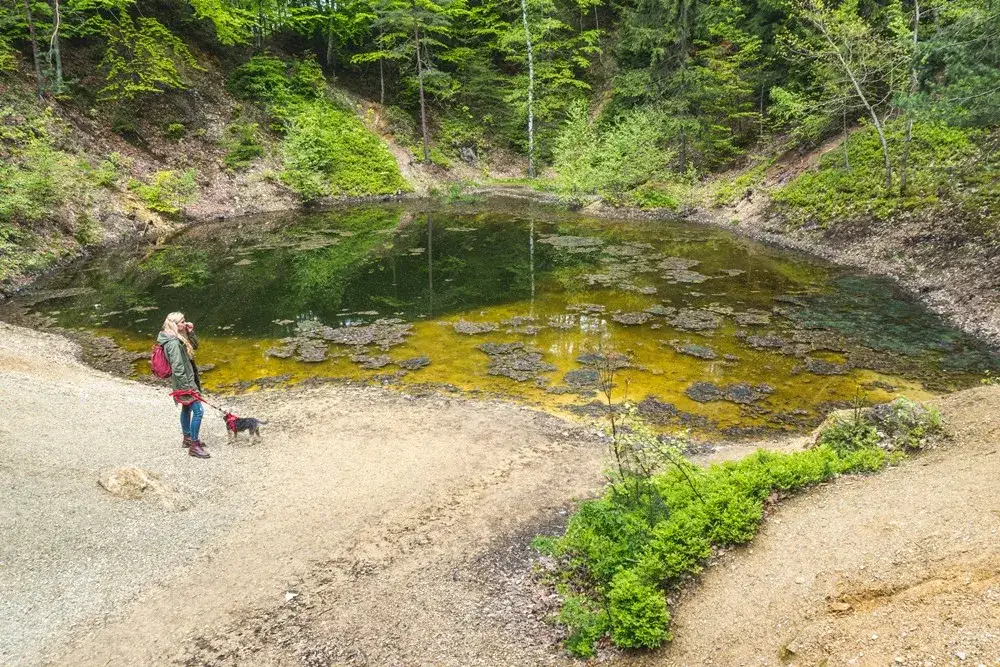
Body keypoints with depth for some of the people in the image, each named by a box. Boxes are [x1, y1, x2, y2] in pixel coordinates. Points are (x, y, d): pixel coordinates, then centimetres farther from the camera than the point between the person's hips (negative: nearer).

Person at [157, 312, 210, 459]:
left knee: (186, 409, 22)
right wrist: (188, 387, -22)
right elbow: (178, 369, -26)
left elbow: (194, 346, 18)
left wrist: (190, 332, 1)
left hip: (187, 380, 10)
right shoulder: (174, 343, -25)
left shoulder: (178, 338, 4)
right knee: (198, 411, -10)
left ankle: (188, 438, 37)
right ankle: (194, 446, -4)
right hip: (184, 382, -10)